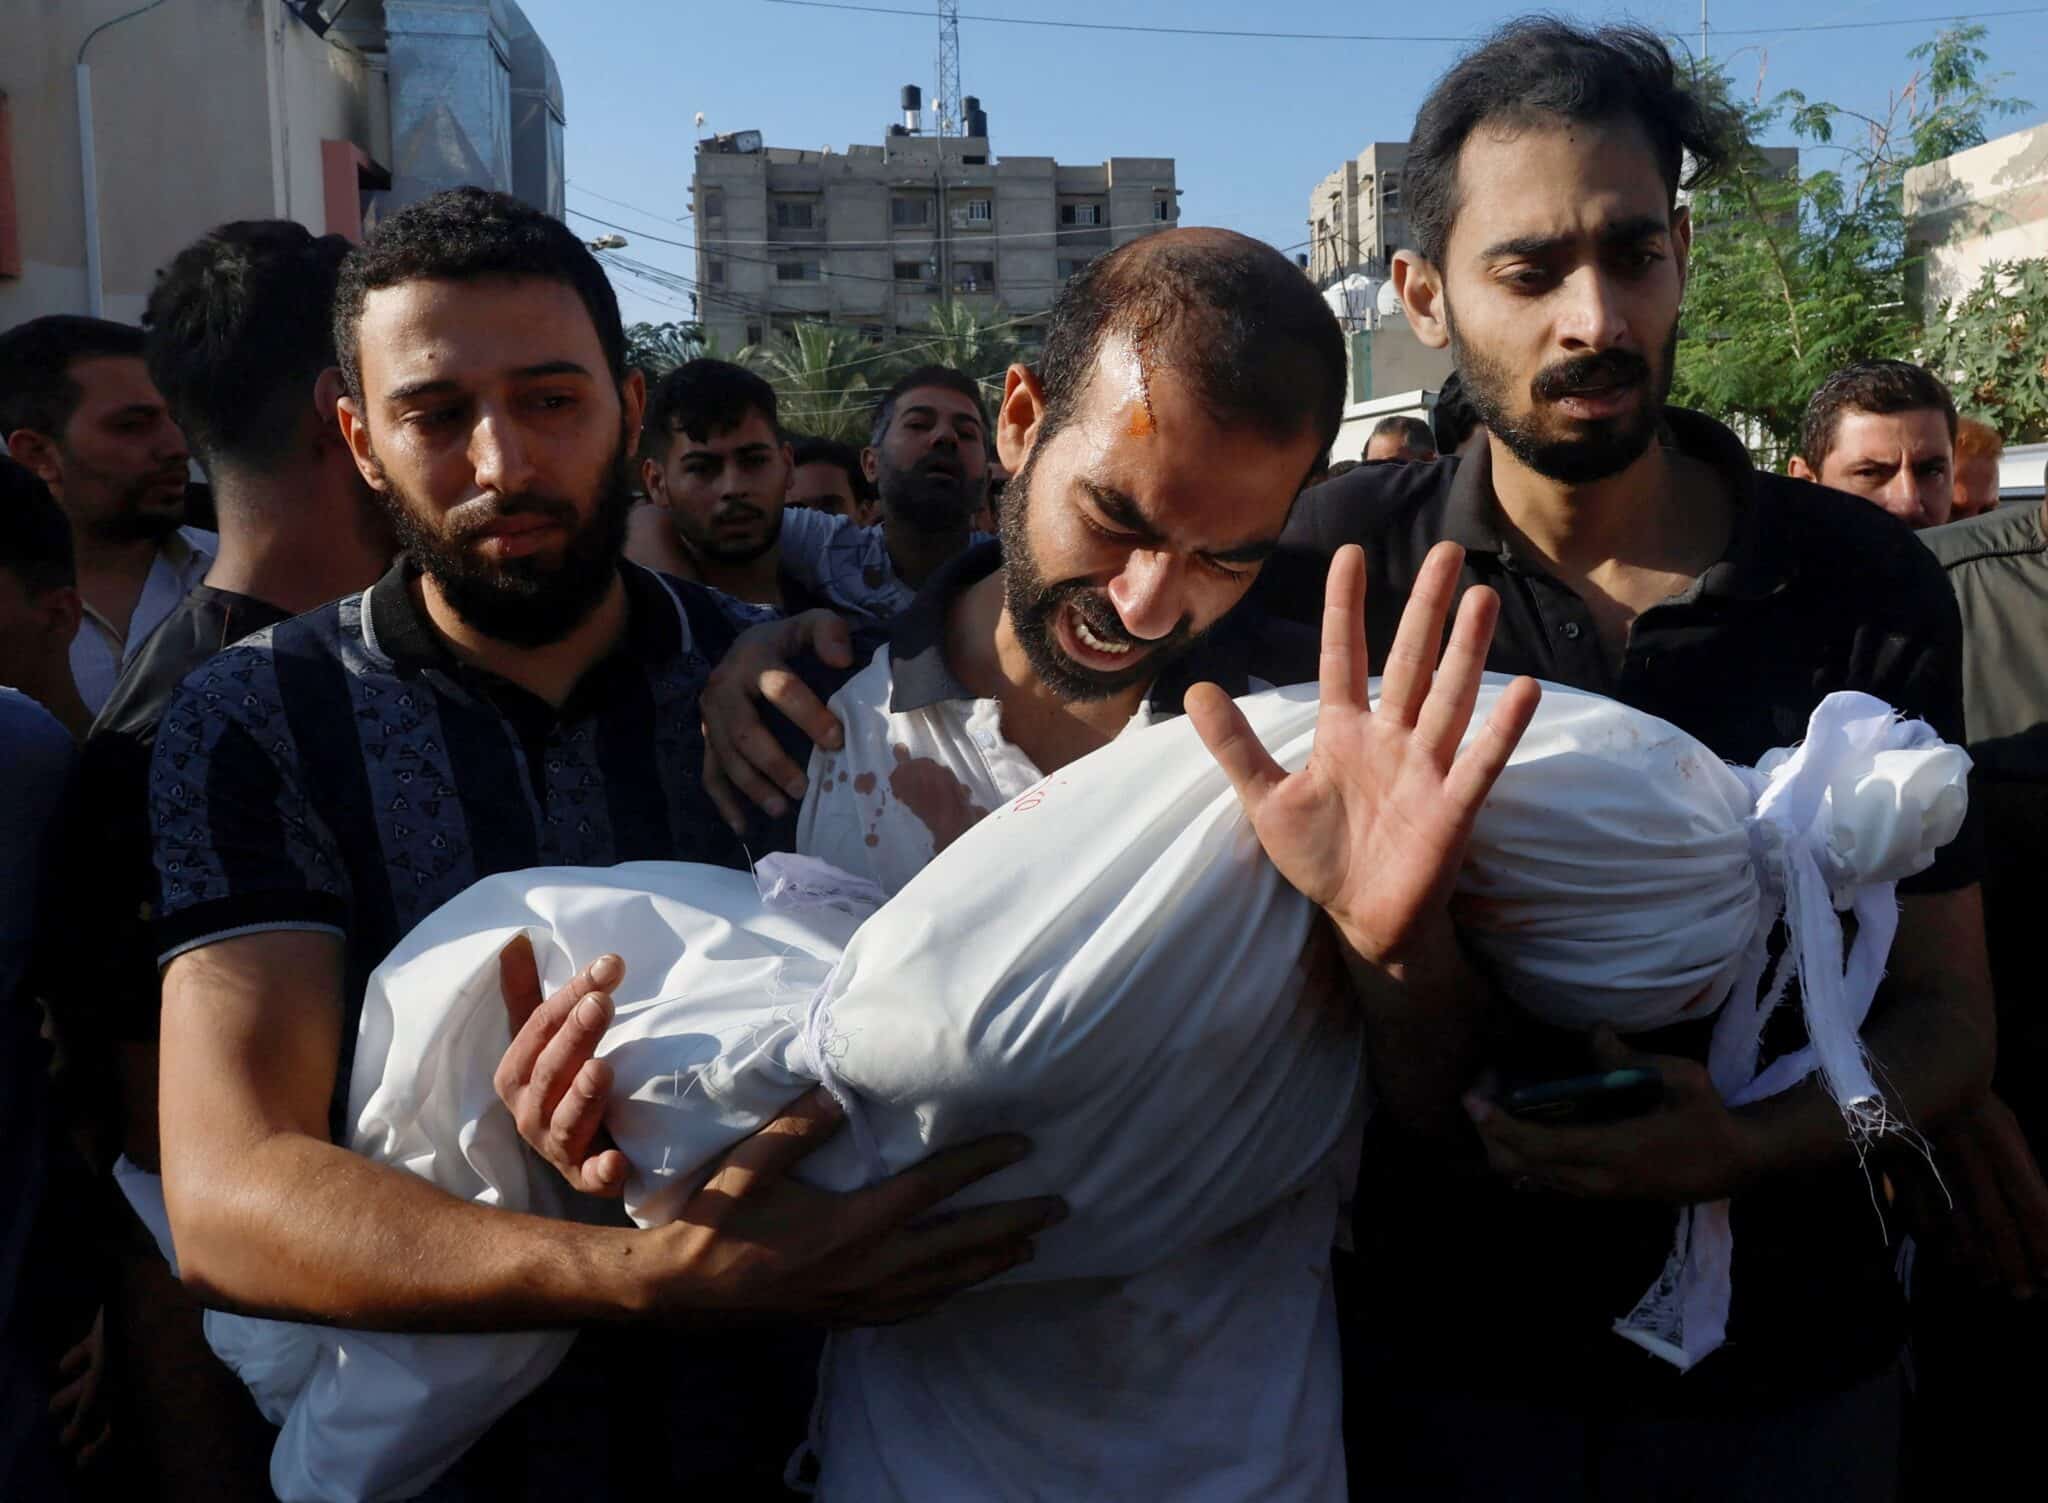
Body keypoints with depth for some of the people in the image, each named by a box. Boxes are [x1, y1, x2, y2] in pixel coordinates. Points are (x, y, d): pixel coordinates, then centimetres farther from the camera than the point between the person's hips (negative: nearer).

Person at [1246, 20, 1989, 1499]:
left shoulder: (1864, 584, -9)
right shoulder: (1340, 557, -12)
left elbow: (1946, 1014, -4)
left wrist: (1743, 1144, -22)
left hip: (1790, 1368, 2)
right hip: (1453, 1352, -1)